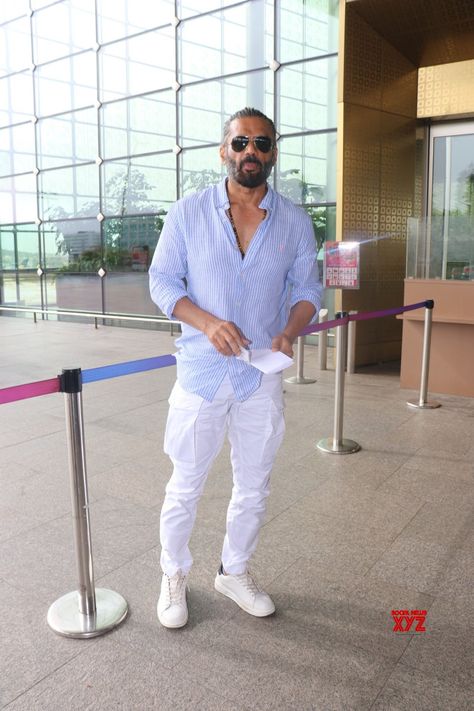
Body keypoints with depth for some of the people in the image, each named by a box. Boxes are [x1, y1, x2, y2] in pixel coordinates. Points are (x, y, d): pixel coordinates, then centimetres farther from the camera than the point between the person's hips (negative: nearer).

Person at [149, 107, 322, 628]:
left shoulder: (294, 222, 2)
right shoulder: (188, 213, -3)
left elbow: (306, 288, 7)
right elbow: (162, 280, -2)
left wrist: (290, 332, -15)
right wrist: (207, 322, -20)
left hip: (263, 376, 3)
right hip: (201, 373, -2)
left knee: (254, 487, 15)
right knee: (185, 487, 10)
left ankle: (234, 571, 39)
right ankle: (174, 576, 35)